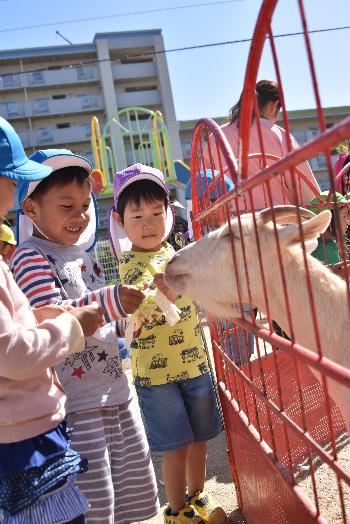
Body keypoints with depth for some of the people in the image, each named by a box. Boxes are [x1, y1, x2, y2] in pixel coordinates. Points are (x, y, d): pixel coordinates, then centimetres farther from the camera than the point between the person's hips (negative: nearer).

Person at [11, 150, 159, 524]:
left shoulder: (81, 253, 11)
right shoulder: (30, 258, -13)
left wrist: (129, 315, 8)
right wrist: (110, 301, -38)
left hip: (115, 388, 8)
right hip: (75, 401, -8)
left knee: (131, 485, 20)